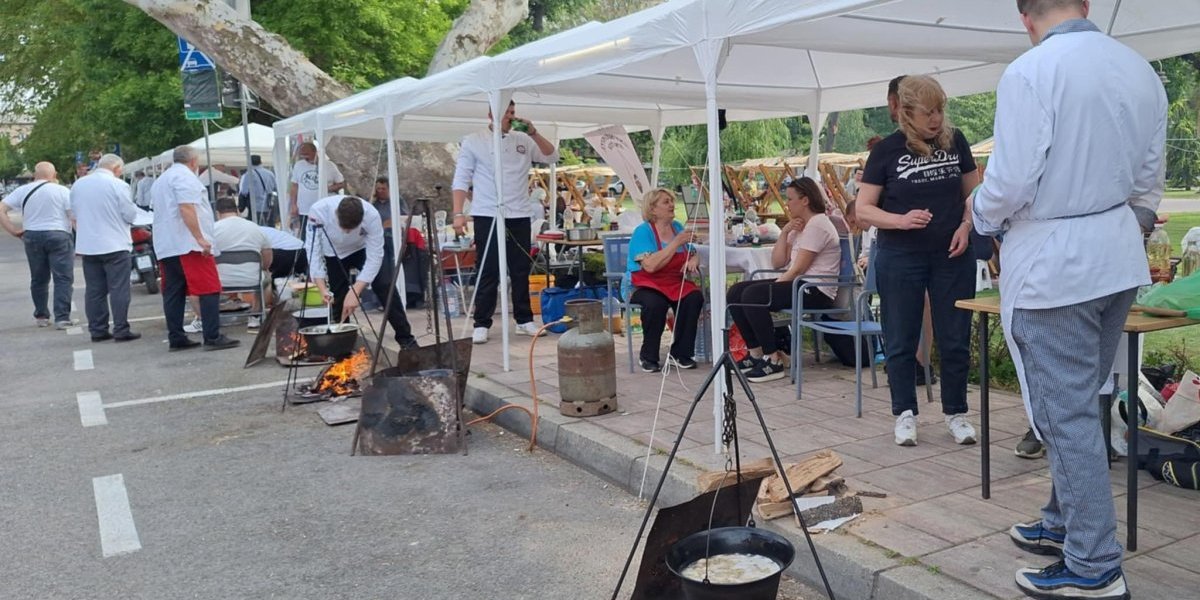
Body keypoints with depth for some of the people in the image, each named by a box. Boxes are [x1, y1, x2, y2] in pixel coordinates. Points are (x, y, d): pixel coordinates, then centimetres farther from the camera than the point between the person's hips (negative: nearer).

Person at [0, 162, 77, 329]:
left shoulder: (22, 191, 6)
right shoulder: (63, 191, -4)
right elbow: (74, 218, -10)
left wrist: (14, 231, 3)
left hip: (32, 237, 4)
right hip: (58, 236, -4)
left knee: (38, 279, 16)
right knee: (63, 278, -1)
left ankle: (41, 316, 23)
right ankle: (62, 318, -7)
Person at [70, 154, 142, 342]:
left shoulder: (78, 185, 7)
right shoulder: (118, 185, -11)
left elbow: (74, 212, 16)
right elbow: (130, 215, -9)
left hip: (87, 245, 6)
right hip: (114, 244, -6)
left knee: (94, 290, 10)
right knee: (119, 289, -1)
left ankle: (97, 330, 13)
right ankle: (121, 330, -2)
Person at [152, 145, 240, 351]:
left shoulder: (160, 180, 25)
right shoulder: (185, 176, -6)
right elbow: (187, 208, -18)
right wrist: (200, 238, -20)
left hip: (164, 245, 10)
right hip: (188, 244, -10)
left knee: (173, 293, 8)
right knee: (209, 290, -9)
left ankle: (176, 339, 8)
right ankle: (213, 337, -13)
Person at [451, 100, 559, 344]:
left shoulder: (523, 140, 9)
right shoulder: (473, 141, 1)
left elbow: (552, 157, 6)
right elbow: (461, 180, -2)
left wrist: (533, 133, -6)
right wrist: (458, 213, -12)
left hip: (519, 215, 3)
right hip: (487, 216, -3)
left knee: (521, 270, 8)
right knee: (489, 272, -1)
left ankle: (524, 320, 17)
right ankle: (481, 324, 5)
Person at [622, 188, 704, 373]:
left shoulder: (677, 227, 8)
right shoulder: (642, 232, -11)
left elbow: (694, 255, 15)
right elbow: (650, 266, -24)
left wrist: (693, 261, -10)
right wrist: (677, 242, -22)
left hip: (675, 283, 5)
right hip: (643, 285, -5)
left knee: (694, 297, -24)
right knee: (655, 303, -36)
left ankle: (681, 353, -9)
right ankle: (648, 357, -15)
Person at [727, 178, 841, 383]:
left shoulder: (817, 225, -12)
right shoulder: (799, 225, 19)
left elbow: (798, 269, -18)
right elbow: (777, 263, 12)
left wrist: (773, 288, -14)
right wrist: (785, 232, 1)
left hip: (816, 291, -10)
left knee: (753, 295, -28)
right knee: (736, 292, -1)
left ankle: (774, 361, -21)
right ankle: (756, 354, 3)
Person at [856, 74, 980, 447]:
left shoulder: (955, 141, 2)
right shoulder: (887, 150, -5)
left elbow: (973, 192, 13)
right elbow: (863, 209, -5)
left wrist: (966, 226, -5)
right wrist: (900, 220, -21)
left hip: (951, 256, 2)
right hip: (900, 258, -2)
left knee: (955, 341, 7)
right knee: (901, 342, 6)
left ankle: (956, 413, 22)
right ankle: (905, 414, 20)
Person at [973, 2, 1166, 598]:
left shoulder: (1030, 72, -15)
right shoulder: (1140, 69, 7)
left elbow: (1011, 179, -19)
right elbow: (1148, 181, 13)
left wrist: (983, 216, 2)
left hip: (1050, 264, -7)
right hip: (1117, 260, 7)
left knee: (1065, 414, 0)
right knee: (1079, 403, 19)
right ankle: (1066, 522, 32)